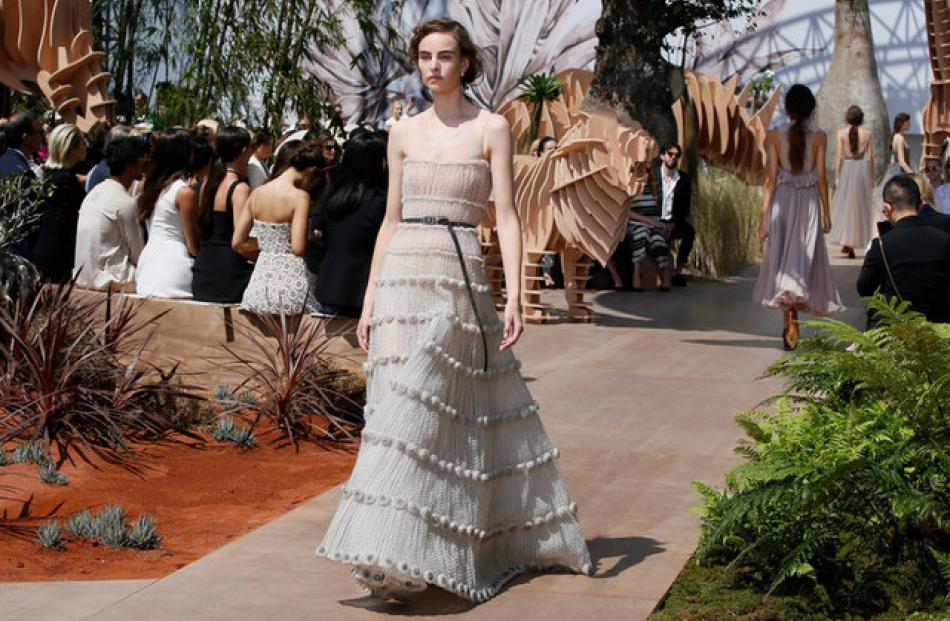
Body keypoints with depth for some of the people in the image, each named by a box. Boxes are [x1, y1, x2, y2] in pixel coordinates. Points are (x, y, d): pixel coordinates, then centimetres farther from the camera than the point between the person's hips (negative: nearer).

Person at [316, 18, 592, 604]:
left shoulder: (492, 128, 1)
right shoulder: (404, 133, 13)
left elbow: (507, 215, -4)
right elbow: (391, 219, 15)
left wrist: (515, 297, -12)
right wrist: (369, 298, 11)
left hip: (457, 279, -4)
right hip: (399, 277, 4)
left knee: (416, 412, -12)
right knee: (397, 407, 1)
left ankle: (393, 554, -12)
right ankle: (393, 552, 8)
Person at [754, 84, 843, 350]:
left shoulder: (774, 136, -4)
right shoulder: (819, 136, -3)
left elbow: (771, 178, -6)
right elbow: (821, 177, -2)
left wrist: (764, 216, -3)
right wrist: (826, 213, 7)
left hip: (782, 201, 0)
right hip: (809, 201, 0)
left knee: (782, 260, 6)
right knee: (805, 259, 10)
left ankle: (790, 322, -7)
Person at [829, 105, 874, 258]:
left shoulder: (841, 133, -3)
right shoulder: (867, 134, 1)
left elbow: (839, 156, -6)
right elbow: (870, 158, 0)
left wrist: (837, 176, -2)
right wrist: (872, 177, 8)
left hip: (846, 169, -1)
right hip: (862, 170, 1)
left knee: (844, 205, 6)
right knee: (860, 206, 8)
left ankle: (845, 242, -2)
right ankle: (852, 244, 9)